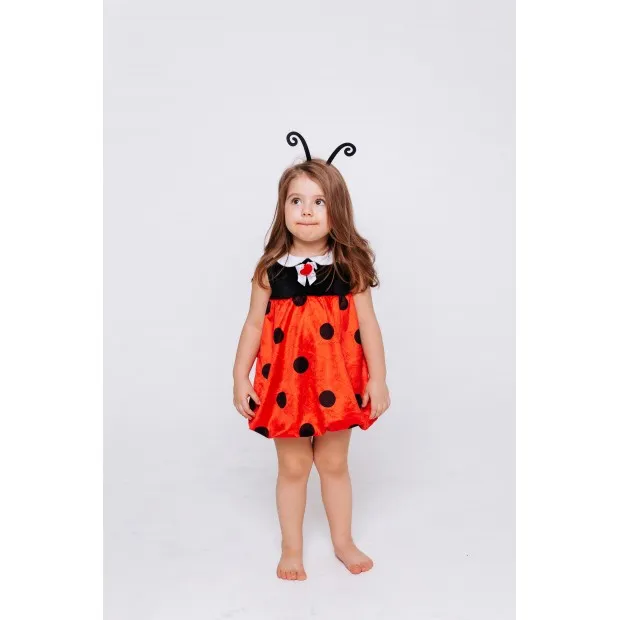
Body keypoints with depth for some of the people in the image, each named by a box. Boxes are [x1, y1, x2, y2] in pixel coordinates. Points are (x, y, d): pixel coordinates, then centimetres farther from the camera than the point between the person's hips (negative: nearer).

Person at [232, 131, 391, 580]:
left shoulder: (350, 265, -6)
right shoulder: (271, 269, -6)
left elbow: (368, 324, -4)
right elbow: (254, 325, -1)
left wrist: (378, 379, -4)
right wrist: (240, 378, 0)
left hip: (336, 382, 0)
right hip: (286, 383, 0)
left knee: (335, 464, 17)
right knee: (293, 468, 13)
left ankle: (344, 542, 39)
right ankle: (292, 549, 34)